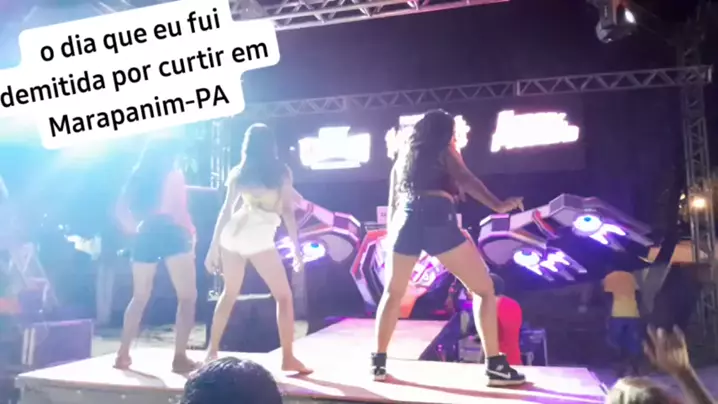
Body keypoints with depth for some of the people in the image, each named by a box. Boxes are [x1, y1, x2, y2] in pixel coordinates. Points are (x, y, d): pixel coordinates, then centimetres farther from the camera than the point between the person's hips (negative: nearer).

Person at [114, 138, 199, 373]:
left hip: (145, 236, 6)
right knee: (187, 296, -3)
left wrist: (134, 229, 18)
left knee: (139, 297, 18)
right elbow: (179, 210, -7)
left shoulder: (138, 176, 17)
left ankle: (123, 354, 18)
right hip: (170, 234, -6)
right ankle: (180, 357, -12)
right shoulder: (173, 174, 3)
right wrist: (190, 232, 4)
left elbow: (121, 209, 11)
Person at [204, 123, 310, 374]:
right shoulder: (281, 172, 4)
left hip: (232, 235, 4)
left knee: (229, 294, 20)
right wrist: (296, 248, 4)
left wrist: (213, 247, 12)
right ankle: (288, 358, 1)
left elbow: (226, 211, 9)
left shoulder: (238, 172, 11)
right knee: (284, 297, 6)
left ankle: (212, 351, 23)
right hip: (260, 239, -4)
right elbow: (288, 212, 0)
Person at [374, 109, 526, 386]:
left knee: (393, 294, 21)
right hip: (437, 219, -5)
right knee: (484, 289, 4)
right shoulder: (444, 151, 13)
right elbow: (465, 179, -5)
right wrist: (496, 205, -13)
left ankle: (378, 362, 19)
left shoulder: (404, 154, 28)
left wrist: (390, 232, 32)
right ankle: (495, 365, -1)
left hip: (406, 221, 5)